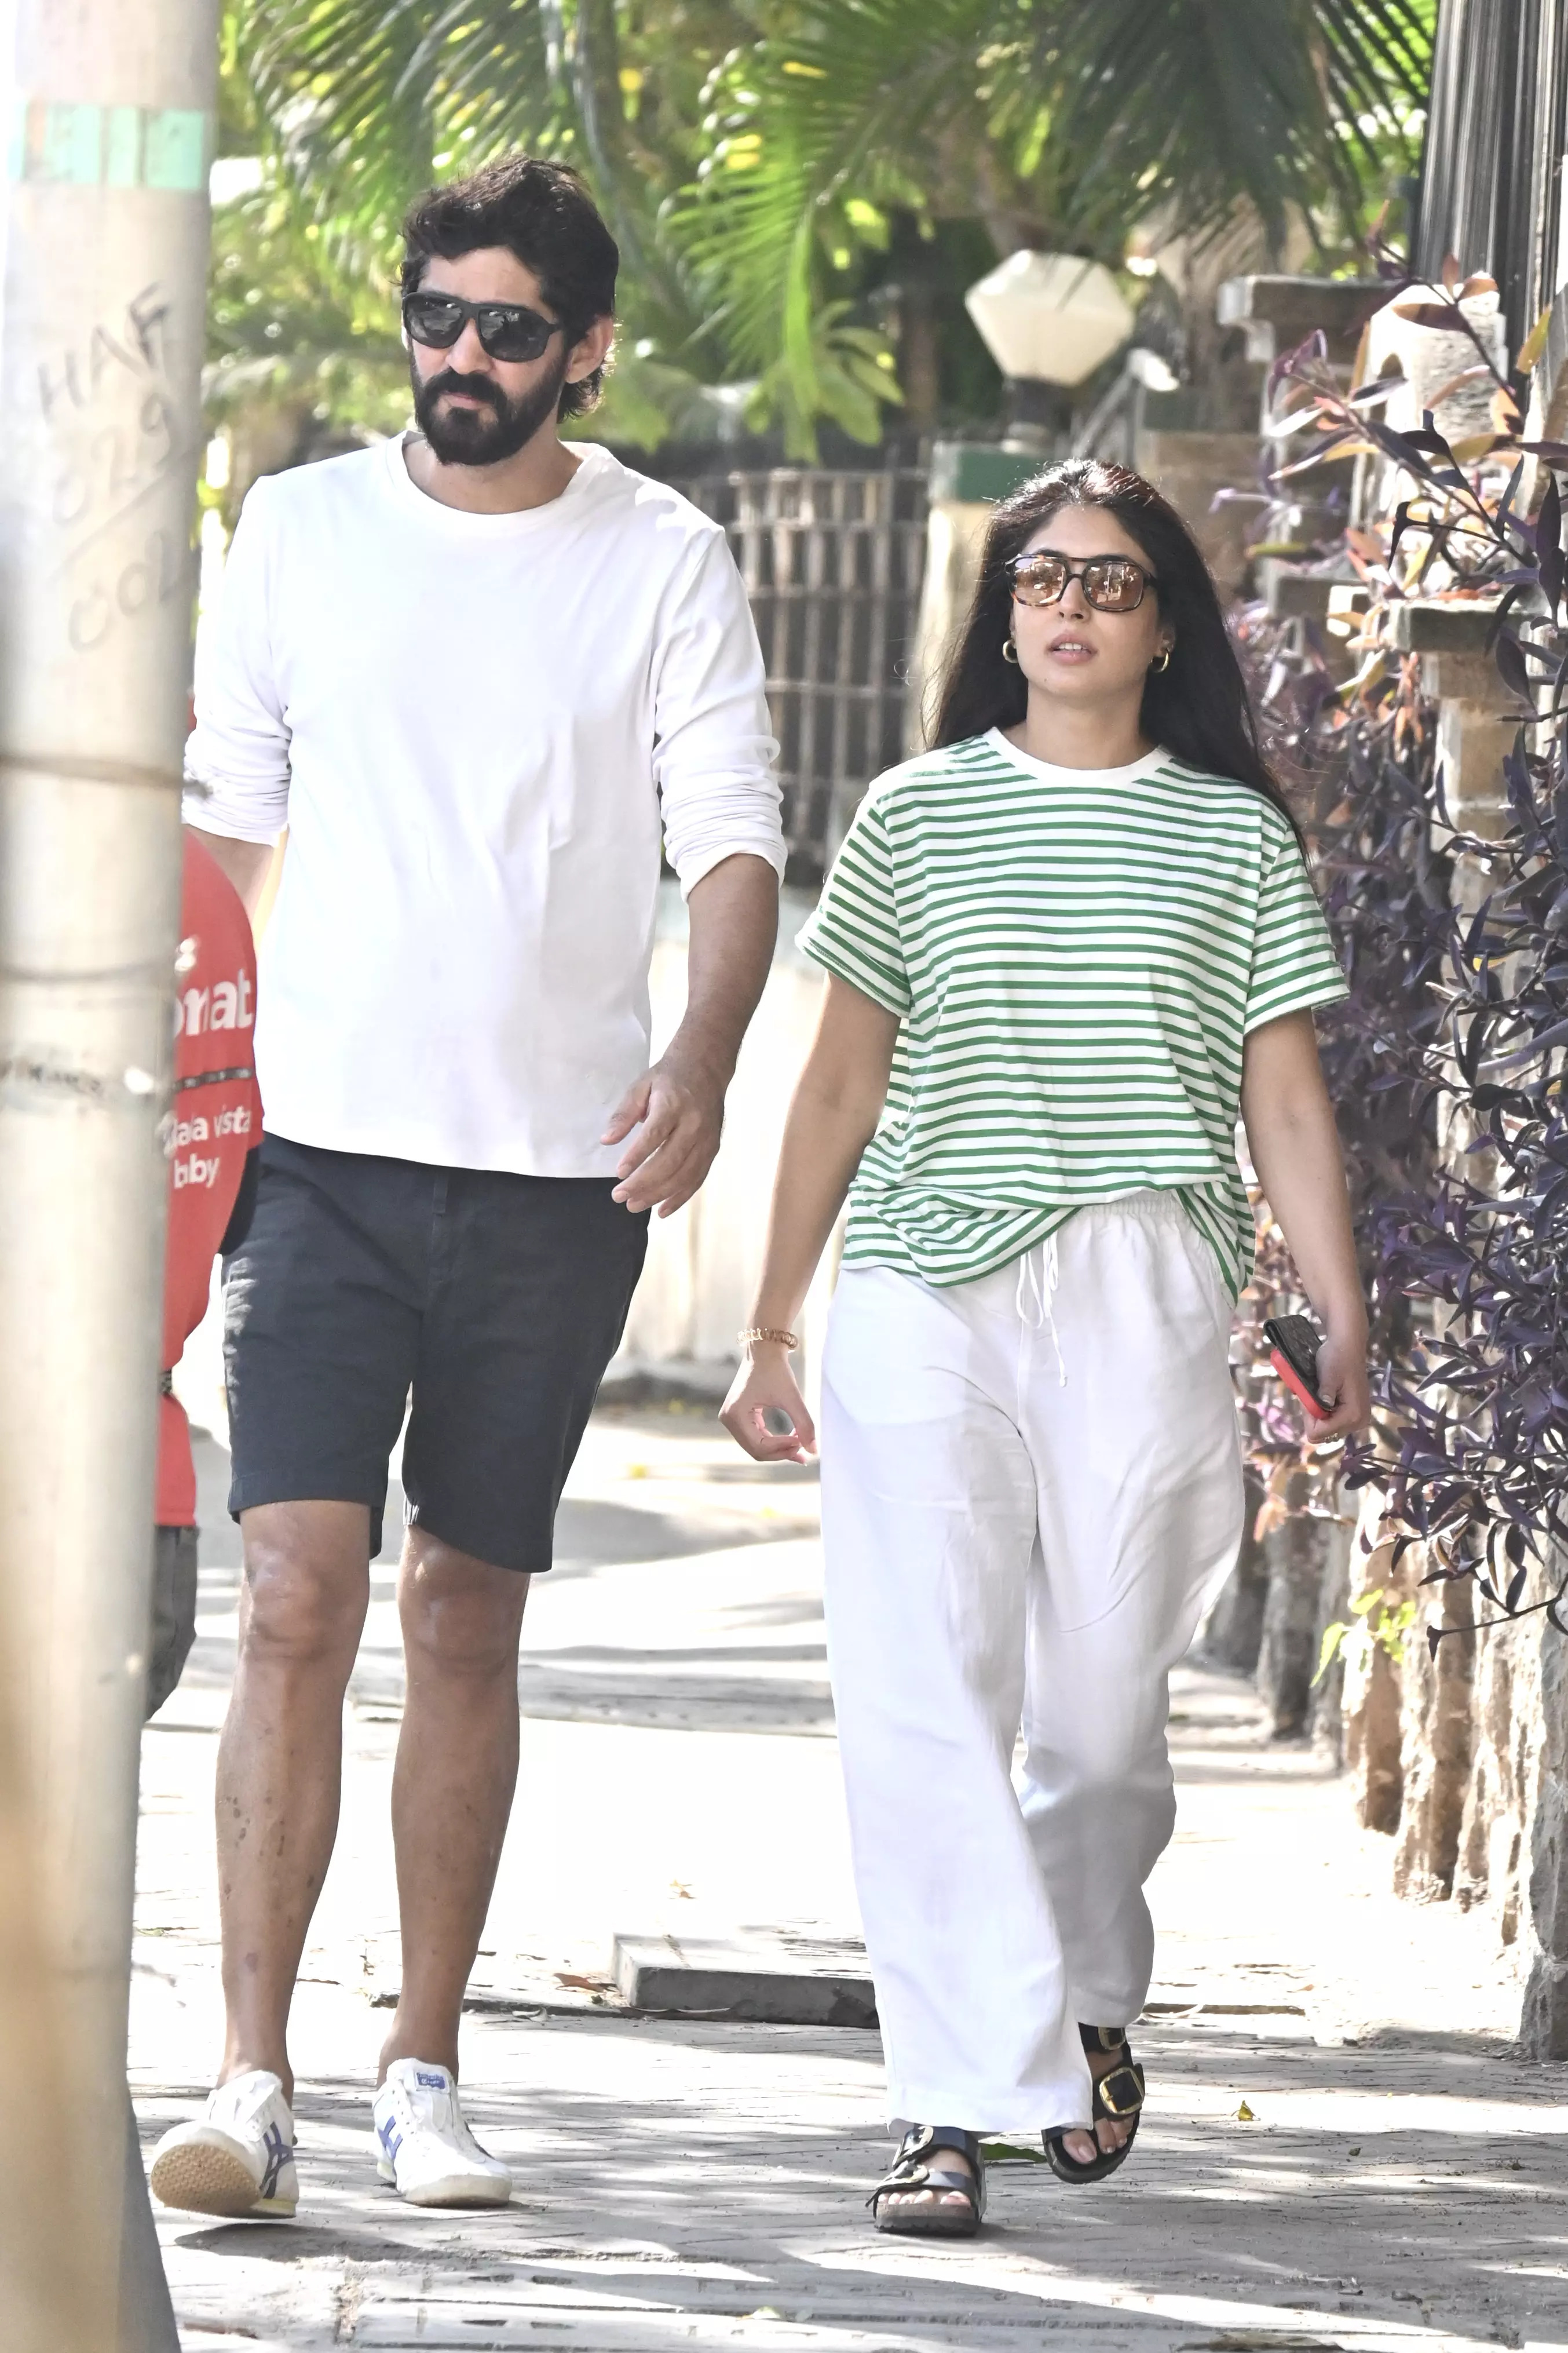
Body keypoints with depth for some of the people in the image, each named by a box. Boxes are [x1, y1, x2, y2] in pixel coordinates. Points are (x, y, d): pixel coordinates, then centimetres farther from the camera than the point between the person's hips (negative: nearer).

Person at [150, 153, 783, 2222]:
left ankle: (422, 2074, 17)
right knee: (297, 1595, -12)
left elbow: (733, 836, -2)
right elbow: (229, 818, 13)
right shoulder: (300, 531, 6)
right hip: (327, 1147, 0)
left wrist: (701, 1059, -20)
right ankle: (252, 2086, -16)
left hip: (558, 1174, 0)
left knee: (467, 1615, 7)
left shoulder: (666, 564, 2)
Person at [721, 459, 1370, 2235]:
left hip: (1140, 1304, 0)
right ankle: (955, 2105, -14)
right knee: (922, 1703, -12)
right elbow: (841, 1088, 13)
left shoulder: (1237, 837, 10)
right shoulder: (916, 817, 11)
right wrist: (770, 1329, 11)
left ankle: (1090, 2006, 31)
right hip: (920, 1295, 0)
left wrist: (1341, 1323, -2)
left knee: (1103, 1707, 2)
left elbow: (1286, 1106, 9)